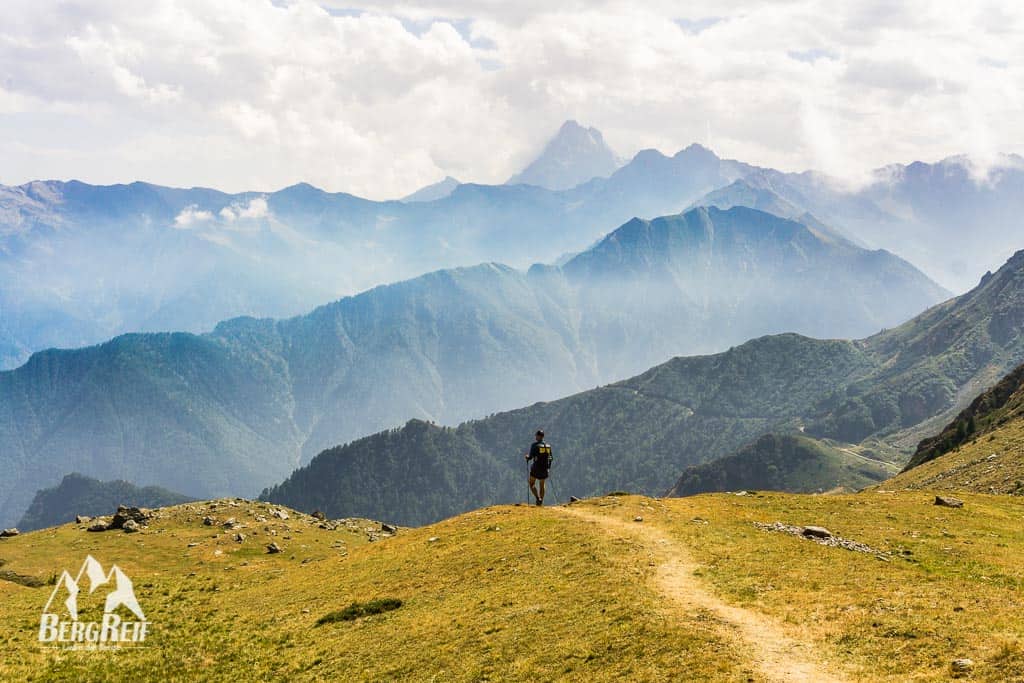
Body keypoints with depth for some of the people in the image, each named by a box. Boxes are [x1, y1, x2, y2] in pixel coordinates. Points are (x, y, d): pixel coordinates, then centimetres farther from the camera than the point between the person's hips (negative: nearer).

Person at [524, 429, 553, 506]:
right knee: (542, 485, 17)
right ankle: (541, 502, 19)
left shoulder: (534, 445, -11)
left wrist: (527, 457, 10)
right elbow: (550, 458, 9)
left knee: (532, 484, 9)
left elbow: (530, 457, -13)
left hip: (536, 468, -5)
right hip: (545, 468, 5)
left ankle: (538, 498, -11)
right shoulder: (548, 446, 4)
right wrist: (549, 468, 23)